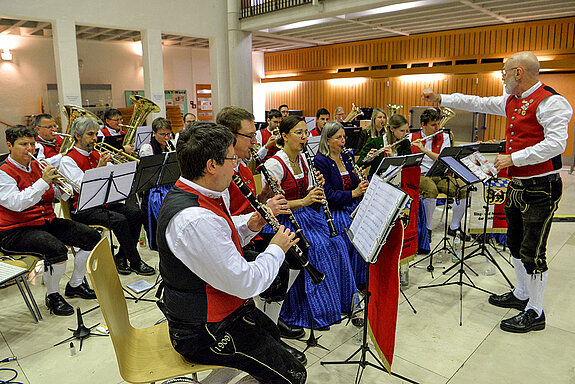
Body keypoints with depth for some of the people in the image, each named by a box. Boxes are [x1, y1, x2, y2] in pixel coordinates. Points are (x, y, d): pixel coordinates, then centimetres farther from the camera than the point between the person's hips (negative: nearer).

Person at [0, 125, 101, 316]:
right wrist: (43, 181, -27)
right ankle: (53, 296, -7)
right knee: (56, 248, -34)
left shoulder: (36, 166, 13)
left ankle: (75, 284, 13)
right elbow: (16, 204, -24)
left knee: (92, 237, -5)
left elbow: (59, 194, 15)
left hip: (47, 221, 8)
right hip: (15, 232, -7)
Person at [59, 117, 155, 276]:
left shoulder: (97, 155, 15)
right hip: (83, 210, -7)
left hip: (103, 203, 7)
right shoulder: (68, 160, -6)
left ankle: (121, 258, -3)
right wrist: (99, 168, -26)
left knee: (137, 214, -12)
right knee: (119, 220, -28)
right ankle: (135, 262, -14)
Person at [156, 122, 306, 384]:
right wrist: (276, 249, -13)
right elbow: (246, 284, -29)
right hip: (205, 333, -10)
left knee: (270, 331, 30)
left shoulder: (186, 193, -1)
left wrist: (249, 226, -2)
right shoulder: (195, 220, -35)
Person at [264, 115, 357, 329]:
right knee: (316, 247, -25)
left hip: (305, 215, 7)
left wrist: (317, 187, -6)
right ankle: (313, 311, -9)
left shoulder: (303, 160, 9)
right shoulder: (274, 164, -15)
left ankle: (338, 299, 2)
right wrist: (303, 201, -28)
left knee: (335, 242, -13)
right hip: (284, 220, -7)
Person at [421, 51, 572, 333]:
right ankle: (521, 295, 36)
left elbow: (556, 143, -23)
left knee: (532, 252, -2)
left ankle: (535, 313, 13)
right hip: (517, 185, 9)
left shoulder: (550, 102, -15)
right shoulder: (511, 101, 12)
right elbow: (478, 103, 19)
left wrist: (513, 157, -23)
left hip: (540, 188, -9)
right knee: (516, 244, 19)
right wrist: (439, 98, 18)